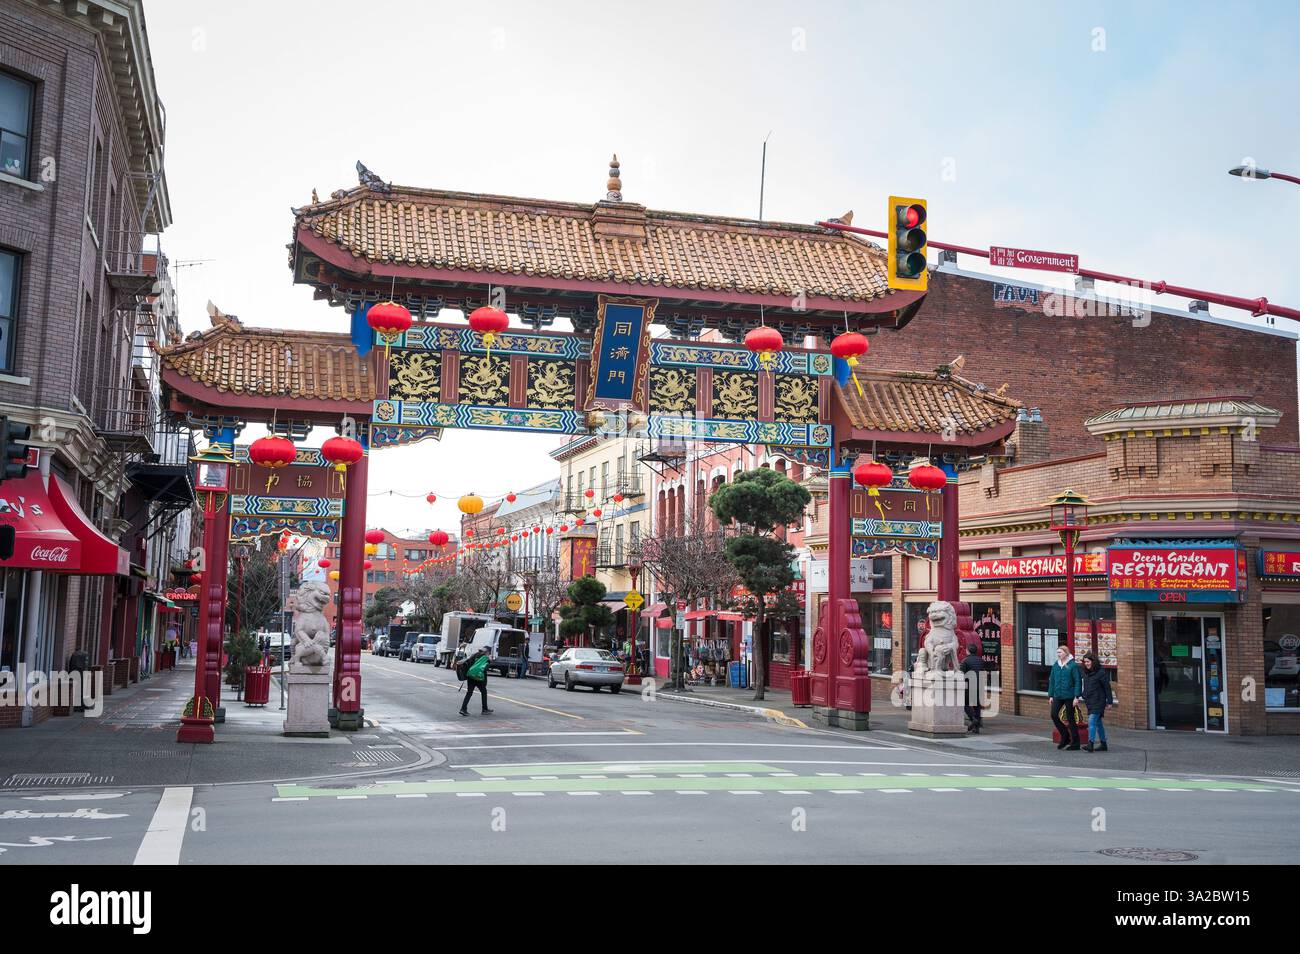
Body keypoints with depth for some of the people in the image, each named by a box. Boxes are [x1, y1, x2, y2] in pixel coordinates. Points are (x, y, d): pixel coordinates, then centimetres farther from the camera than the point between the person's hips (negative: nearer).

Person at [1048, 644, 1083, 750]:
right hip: (1058, 696, 6)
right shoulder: (1056, 665, 8)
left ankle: (1075, 743, 11)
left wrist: (1077, 697, -14)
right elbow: (1052, 681, 13)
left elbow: (1078, 681, -10)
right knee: (1054, 715, -3)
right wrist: (1050, 695, 9)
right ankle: (1065, 737, 16)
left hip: (1069, 696, -6)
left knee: (1070, 718, 0)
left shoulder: (1073, 665, -9)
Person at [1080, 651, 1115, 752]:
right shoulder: (1086, 673, 11)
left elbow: (1107, 687, -9)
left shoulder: (1101, 672, -11)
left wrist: (1110, 701, -9)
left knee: (1092, 721, -18)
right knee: (1098, 722, 14)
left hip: (1098, 701, -8)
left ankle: (1090, 744, -23)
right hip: (1089, 702, 8)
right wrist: (1084, 696, 15)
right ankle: (1103, 744, 22)